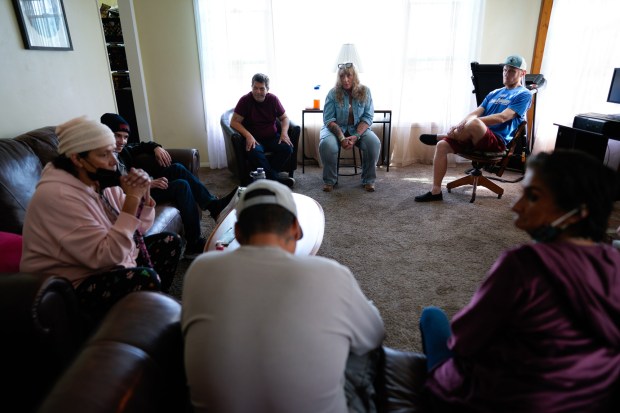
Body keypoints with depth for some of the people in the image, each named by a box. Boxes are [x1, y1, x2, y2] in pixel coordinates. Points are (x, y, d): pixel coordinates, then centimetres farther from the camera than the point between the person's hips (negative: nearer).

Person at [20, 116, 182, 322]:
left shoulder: (102, 181, -1)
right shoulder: (57, 196, -26)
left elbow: (138, 229, 6)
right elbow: (107, 256, -31)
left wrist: (143, 194, -13)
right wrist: (132, 198, -30)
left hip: (107, 263, 9)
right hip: (73, 286, -9)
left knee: (169, 242, 6)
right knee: (145, 278, -31)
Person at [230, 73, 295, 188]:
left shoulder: (273, 99, 3)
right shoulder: (245, 100, -6)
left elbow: (284, 118, 11)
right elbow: (234, 122, -10)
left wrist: (284, 132, -10)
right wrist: (248, 135, -26)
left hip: (272, 137, 3)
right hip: (254, 139, -3)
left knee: (287, 148, -25)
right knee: (254, 152, -36)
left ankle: (268, 174, -16)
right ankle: (275, 178, -27)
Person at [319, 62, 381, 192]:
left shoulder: (364, 91, -4)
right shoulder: (333, 93, -8)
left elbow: (368, 117, -7)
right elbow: (329, 120, -11)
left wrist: (356, 136, -23)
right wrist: (341, 137, -26)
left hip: (359, 128, 1)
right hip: (336, 128, -1)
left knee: (374, 143, -28)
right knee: (326, 145, -33)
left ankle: (368, 180, -7)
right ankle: (329, 180, -10)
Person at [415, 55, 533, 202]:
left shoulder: (524, 95, 3)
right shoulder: (494, 93, 25)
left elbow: (502, 117, -13)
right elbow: (476, 112, 13)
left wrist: (470, 122, -24)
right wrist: (460, 125, -10)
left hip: (498, 141, -7)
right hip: (478, 137, 7)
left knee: (474, 123, -39)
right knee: (442, 146, -14)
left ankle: (441, 136, -9)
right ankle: (435, 191, -12)